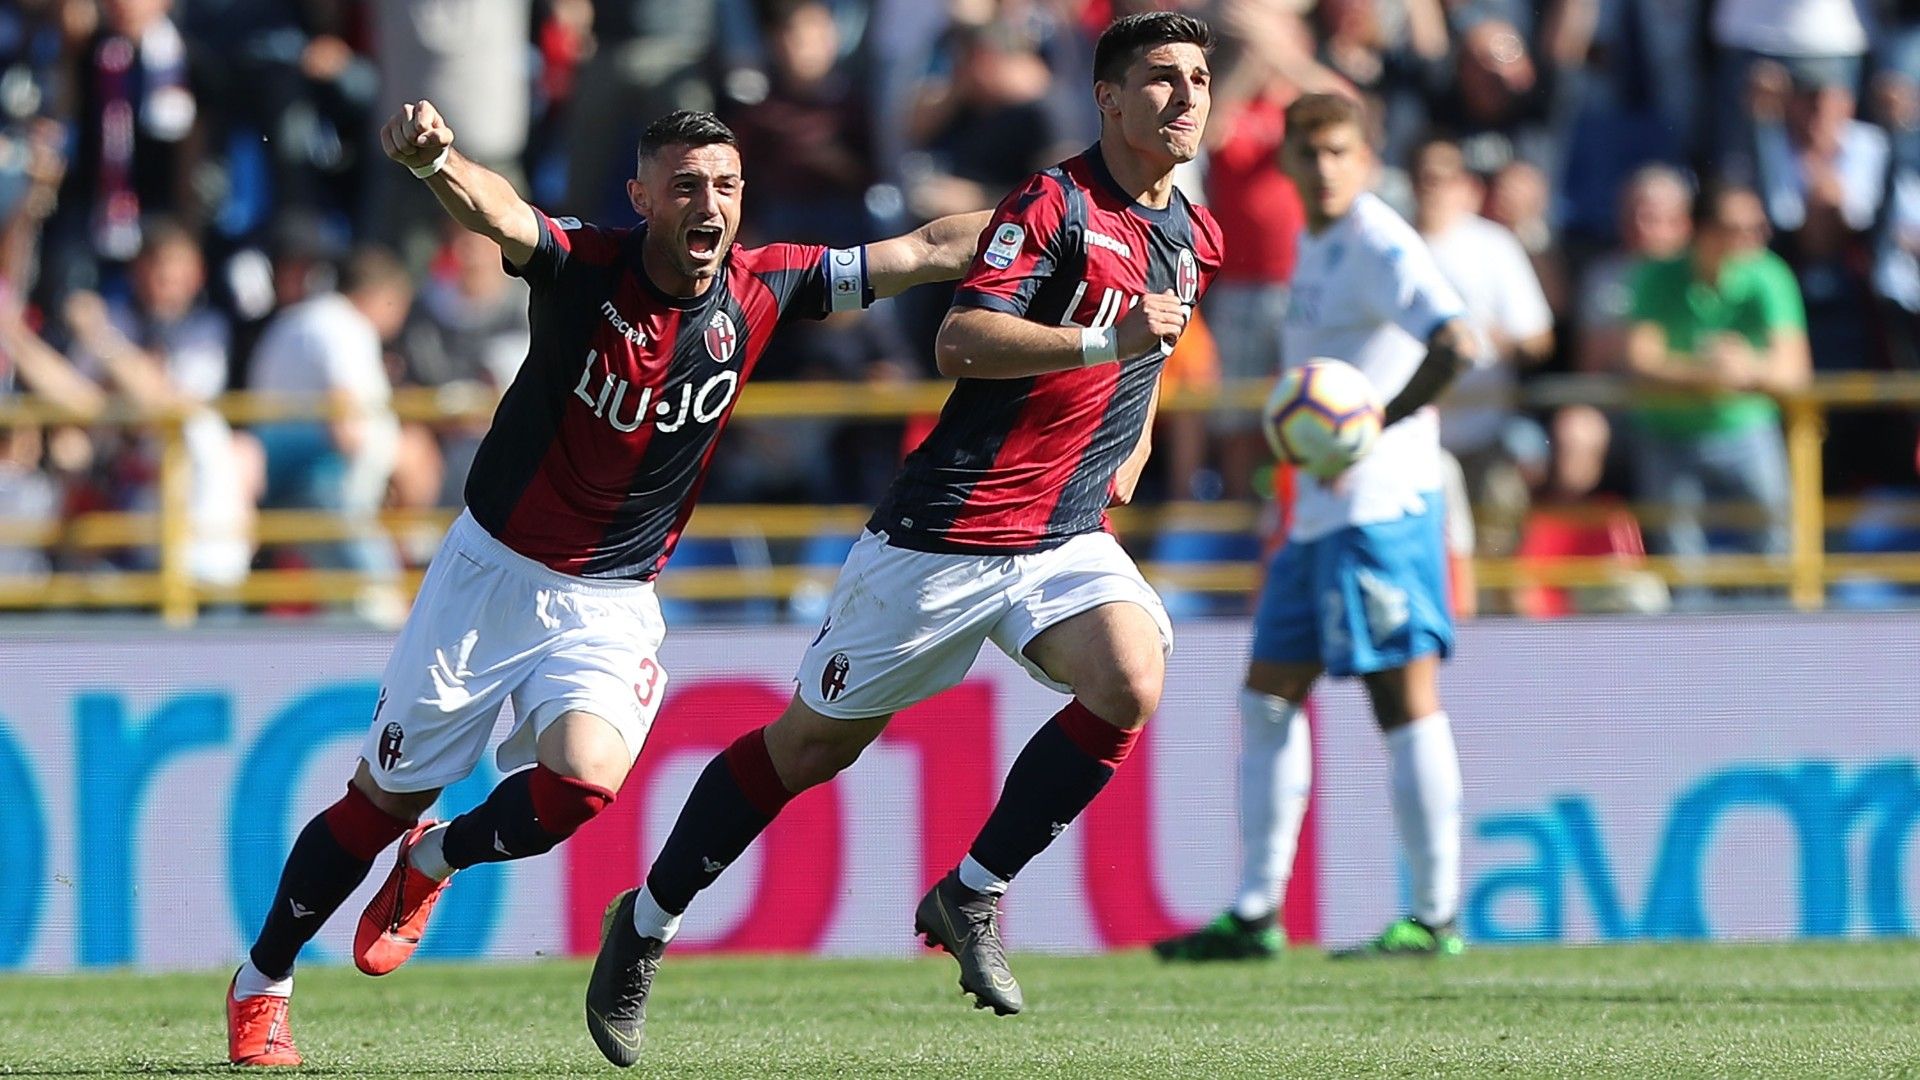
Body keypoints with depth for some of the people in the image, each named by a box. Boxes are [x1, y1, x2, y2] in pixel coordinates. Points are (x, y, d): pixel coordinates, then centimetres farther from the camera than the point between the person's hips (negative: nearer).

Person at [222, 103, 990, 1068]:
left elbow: (927, 251, -2)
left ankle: (432, 861, 9)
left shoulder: (759, 291, -7)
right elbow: (497, 214, -38)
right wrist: (431, 161, -59)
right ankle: (260, 986, 27)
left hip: (609, 605, 2)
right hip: (493, 570, -2)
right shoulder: (584, 265, -17)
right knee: (383, 799, 5)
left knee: (582, 784, -24)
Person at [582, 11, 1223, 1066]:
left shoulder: (1194, 238, 10)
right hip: (945, 532, -6)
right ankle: (647, 920, 23)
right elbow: (960, 338, -26)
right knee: (814, 743, 4)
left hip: (1066, 538, 6)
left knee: (1132, 680, -24)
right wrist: (1102, 342, -34)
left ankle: (970, 895, -9)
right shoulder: (1054, 202, -13)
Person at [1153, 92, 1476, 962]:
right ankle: (1255, 914, 14)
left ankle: (1436, 916, -4)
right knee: (1270, 696, 10)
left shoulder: (1378, 244, -13)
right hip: (1320, 513, 10)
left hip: (1382, 506, -10)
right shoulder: (1313, 245, 16)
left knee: (1404, 699, -7)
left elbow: (1455, 344, -26)